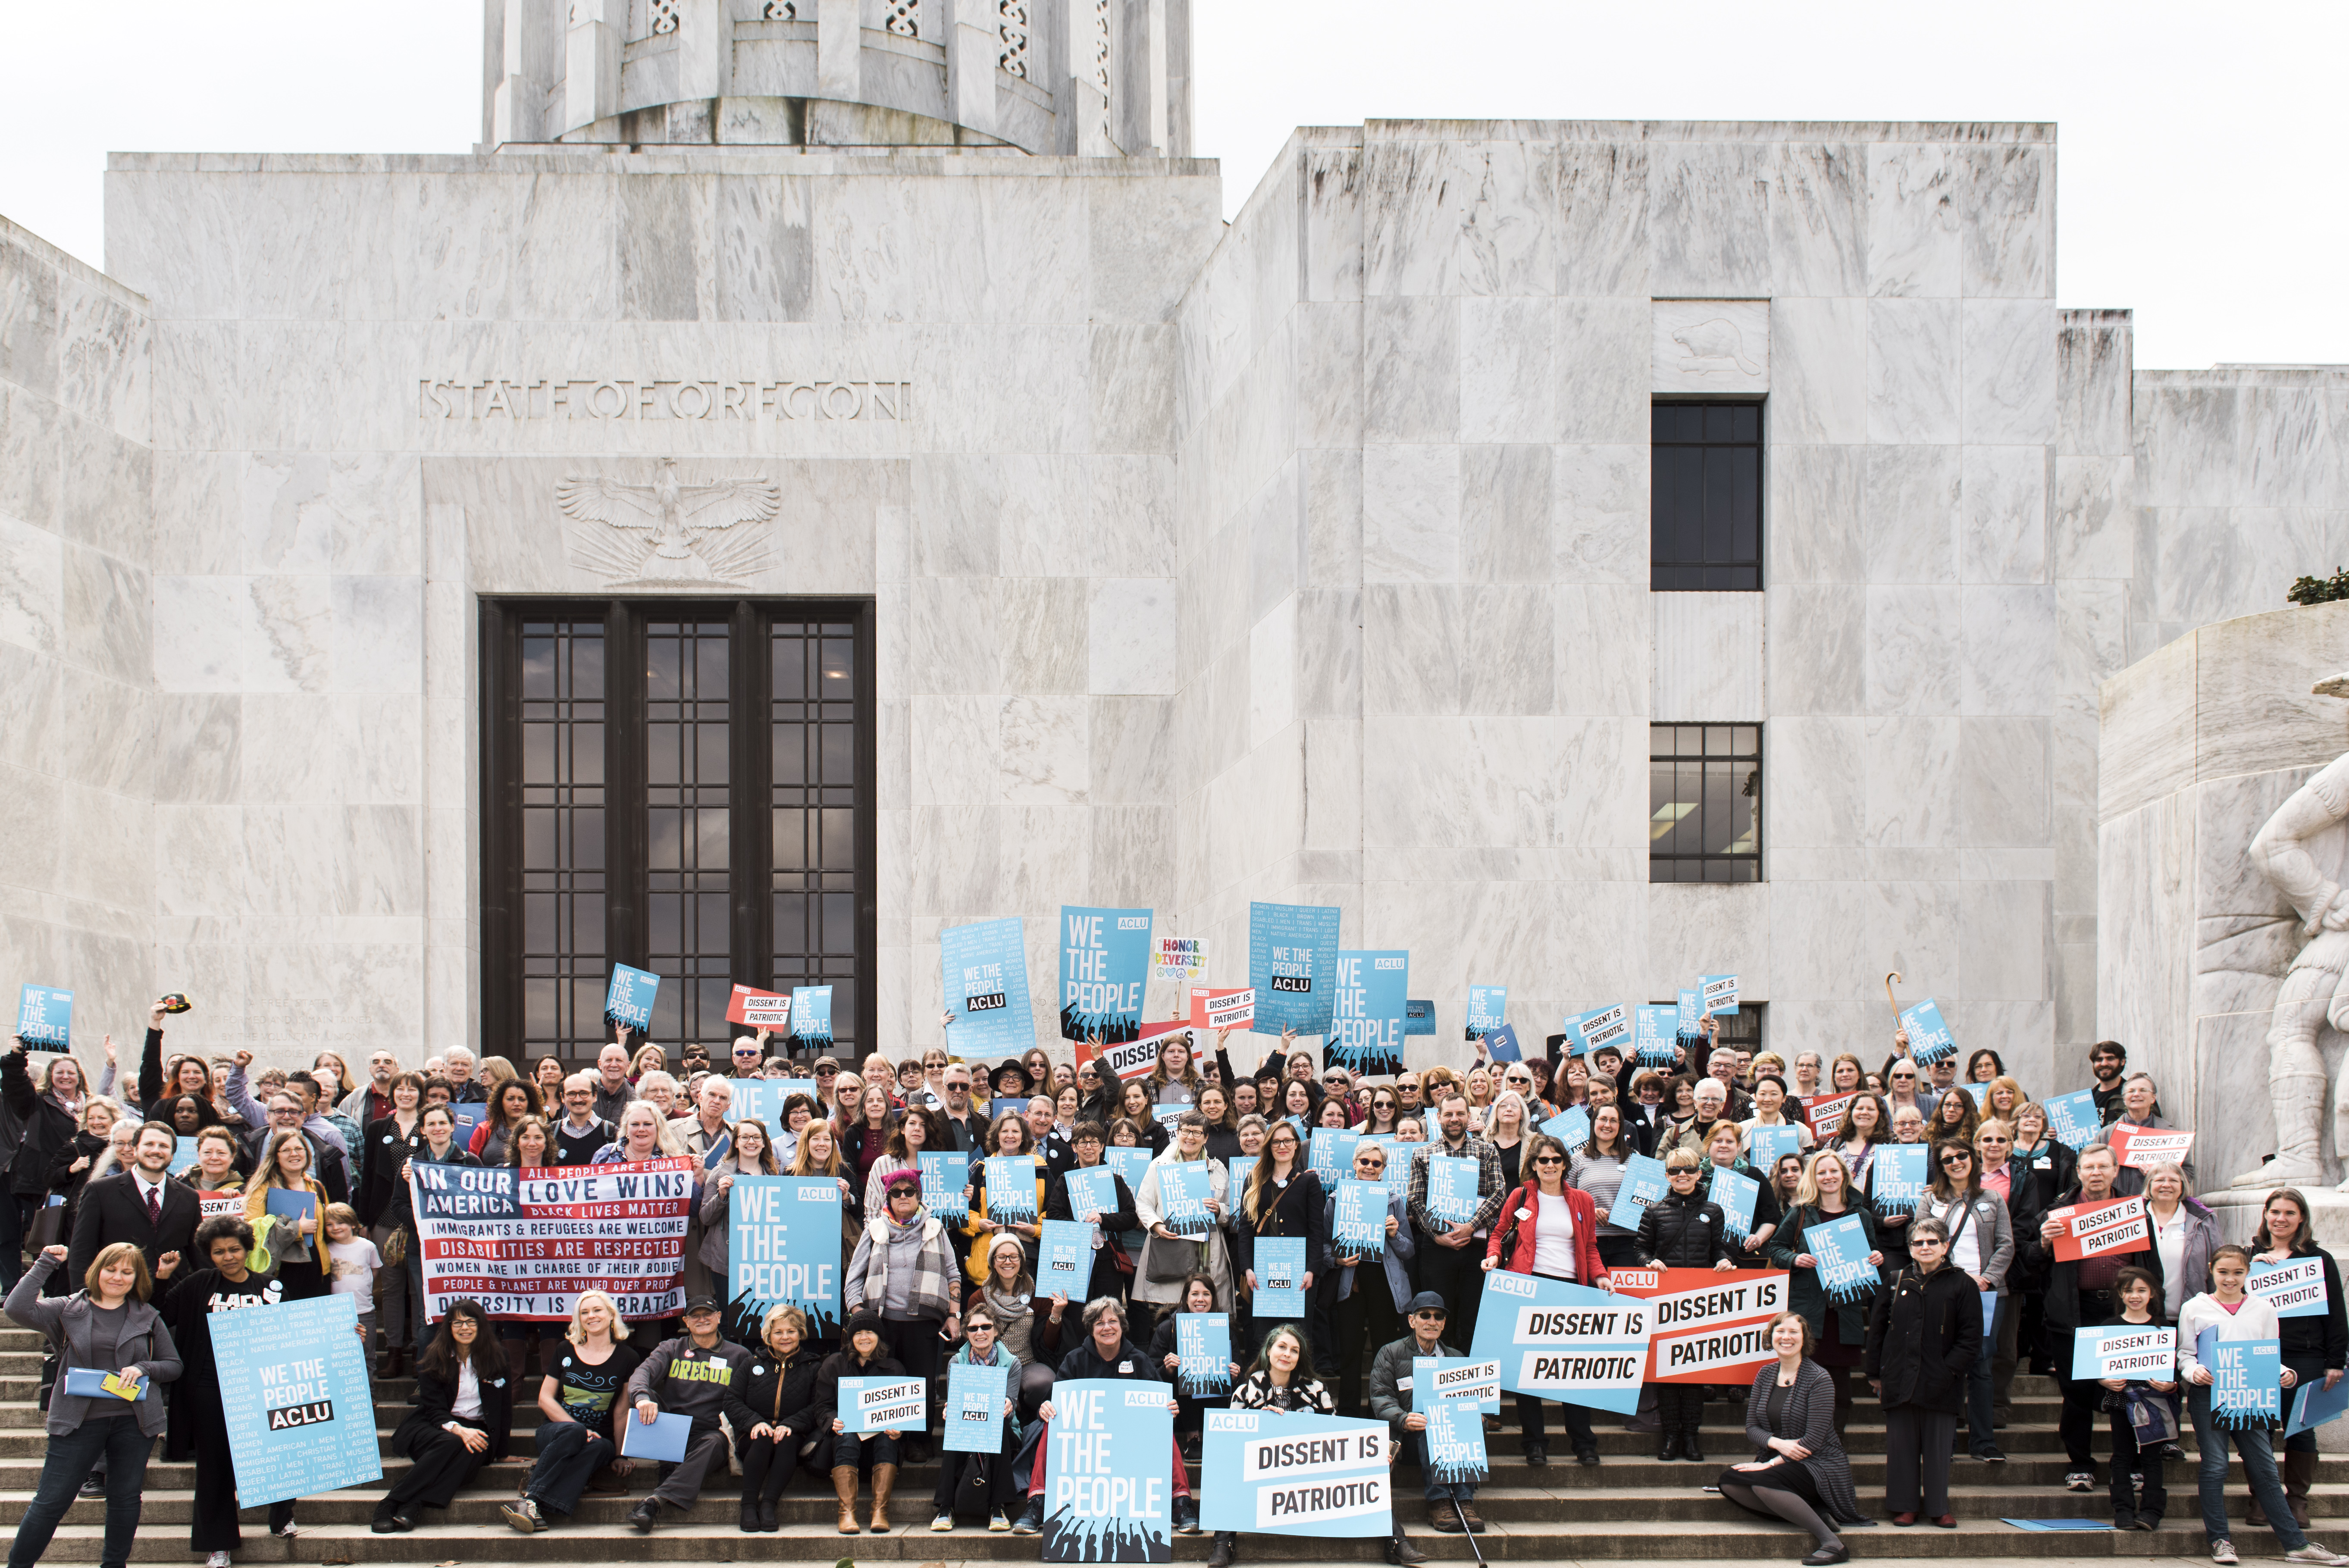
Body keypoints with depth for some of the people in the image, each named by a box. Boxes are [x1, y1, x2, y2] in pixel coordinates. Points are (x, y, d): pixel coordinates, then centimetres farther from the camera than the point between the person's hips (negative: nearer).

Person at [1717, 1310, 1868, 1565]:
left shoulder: (1819, 1379, -11)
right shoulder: (1765, 1375, 8)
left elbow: (1814, 1439, -16)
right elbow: (1752, 1428, 6)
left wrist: (1771, 1464, -20)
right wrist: (1777, 1443, -16)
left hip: (1819, 1465, -7)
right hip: (1777, 1461, 7)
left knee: (1762, 1483, -33)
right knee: (1728, 1482, -19)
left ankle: (1832, 1543, -27)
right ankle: (1812, 1515, -17)